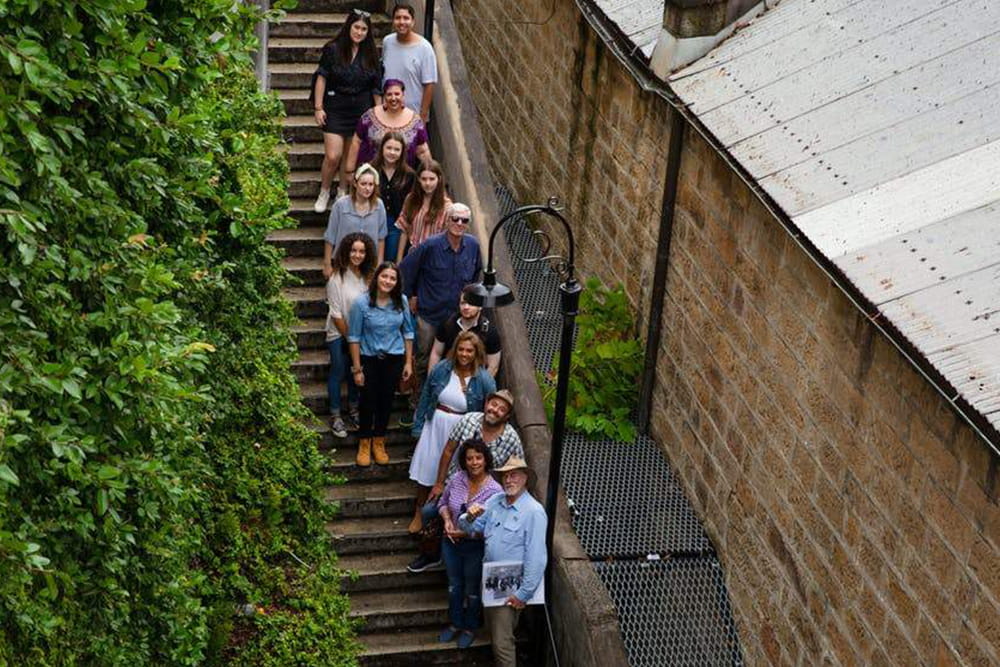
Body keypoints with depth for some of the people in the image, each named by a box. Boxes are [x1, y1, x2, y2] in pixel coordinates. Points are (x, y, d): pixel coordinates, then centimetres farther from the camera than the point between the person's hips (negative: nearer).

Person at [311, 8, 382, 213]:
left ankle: (343, 194, 26)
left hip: (361, 110, 3)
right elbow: (321, 79, -4)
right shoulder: (333, 49, -6)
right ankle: (324, 194, 13)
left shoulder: (370, 55, 4)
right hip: (335, 109, -3)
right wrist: (318, 108, -8)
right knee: (332, 156, -9)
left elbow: (377, 88, 8)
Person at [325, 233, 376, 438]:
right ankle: (335, 416, 16)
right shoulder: (337, 278, -19)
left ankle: (353, 410, 32)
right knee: (338, 373, 3)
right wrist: (350, 337, -11)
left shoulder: (367, 276, -6)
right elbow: (336, 314, -15)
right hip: (339, 334, -4)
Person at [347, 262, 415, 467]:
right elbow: (354, 337, -9)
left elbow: (408, 332, 5)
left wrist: (408, 362, 4)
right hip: (369, 358, -2)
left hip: (394, 359, 2)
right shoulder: (362, 303, -14)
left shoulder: (401, 302, -5)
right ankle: (364, 444, 24)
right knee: (368, 401, 5)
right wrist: (357, 369, -9)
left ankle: (379, 442, 28)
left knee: (386, 400, 10)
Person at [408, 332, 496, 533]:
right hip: (435, 426, 2)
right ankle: (419, 513, 35)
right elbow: (425, 398, 1)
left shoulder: (484, 380, -14)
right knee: (426, 470, 14)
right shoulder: (442, 369, -8)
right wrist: (418, 426, 3)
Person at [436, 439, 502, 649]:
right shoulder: (457, 479, -11)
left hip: (476, 547, -4)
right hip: (451, 543, 4)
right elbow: (443, 503, 6)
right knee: (454, 585, 23)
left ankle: (470, 628, 41)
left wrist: (464, 533, -24)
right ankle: (455, 624, 45)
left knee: (472, 590, 17)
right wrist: (447, 519, -13)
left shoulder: (494, 491, -24)